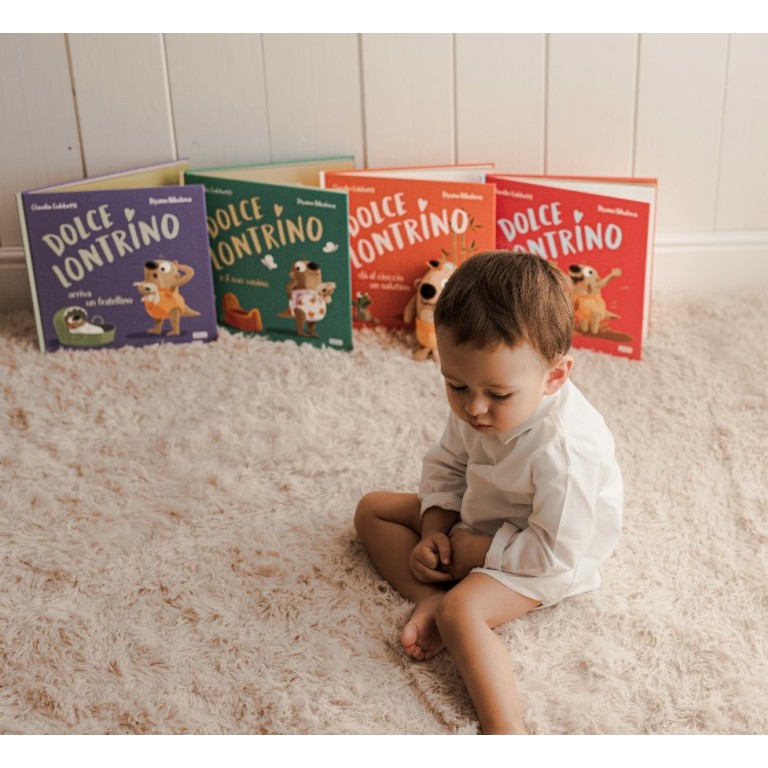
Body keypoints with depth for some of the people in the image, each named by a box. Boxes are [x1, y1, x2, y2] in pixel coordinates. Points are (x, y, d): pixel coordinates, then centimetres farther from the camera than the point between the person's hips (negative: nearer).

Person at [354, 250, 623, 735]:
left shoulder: (564, 449, -37)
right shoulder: (474, 408, -16)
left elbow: (554, 552, -29)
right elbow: (446, 464, 3)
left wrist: (477, 551, -22)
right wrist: (434, 531, -11)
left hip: (548, 562, -8)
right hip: (476, 522, 9)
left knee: (462, 609, -33)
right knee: (373, 509, 4)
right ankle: (429, 601, -15)